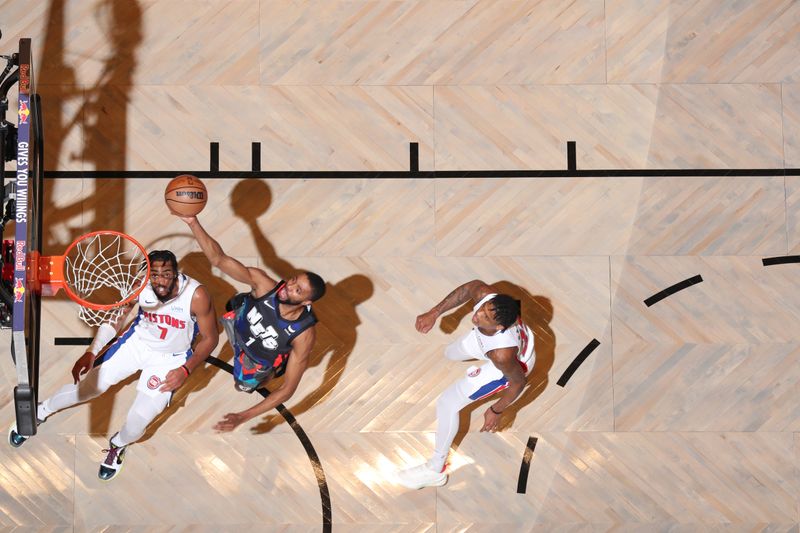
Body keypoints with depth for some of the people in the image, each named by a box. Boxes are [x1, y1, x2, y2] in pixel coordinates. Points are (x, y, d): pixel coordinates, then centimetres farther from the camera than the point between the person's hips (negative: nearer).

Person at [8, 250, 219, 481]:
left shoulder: (197, 295, -32)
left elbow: (210, 338, -17)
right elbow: (114, 320, -9)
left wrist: (185, 370, -28)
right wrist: (91, 353, -21)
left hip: (170, 358, -2)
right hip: (138, 341, 2)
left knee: (139, 420, -10)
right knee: (90, 385, -3)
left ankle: (118, 445, 28)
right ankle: (39, 412, 28)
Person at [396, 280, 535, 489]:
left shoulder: (502, 354, -48)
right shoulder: (486, 296, -37)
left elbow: (519, 381, -28)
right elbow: (470, 287, -12)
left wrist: (497, 410, -14)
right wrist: (434, 313, -14)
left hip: (514, 363, -6)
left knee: (447, 403, -8)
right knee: (451, 353, 33)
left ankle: (435, 470, 11)